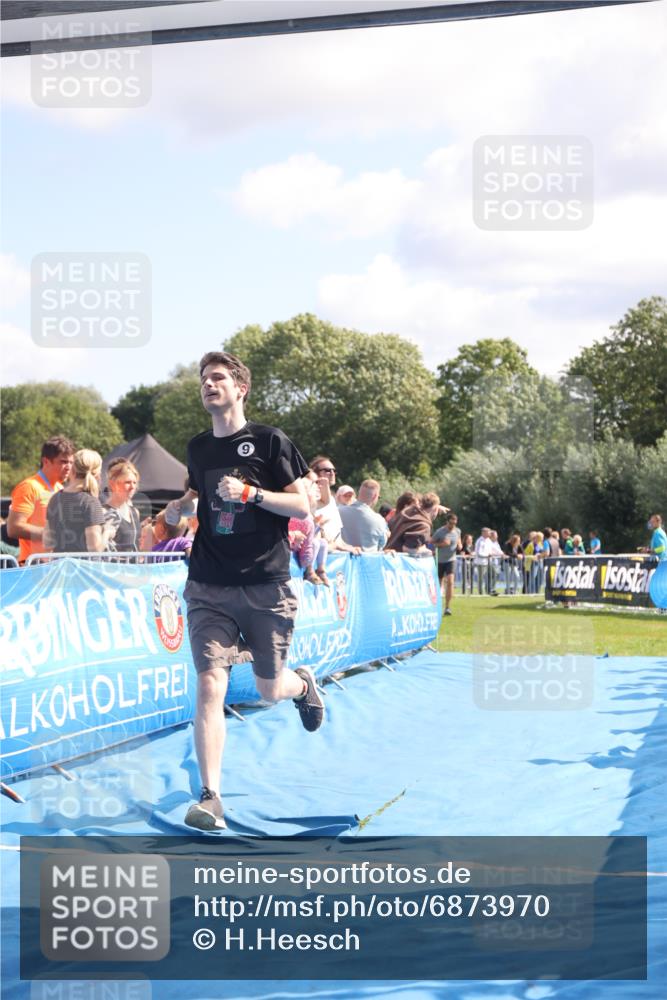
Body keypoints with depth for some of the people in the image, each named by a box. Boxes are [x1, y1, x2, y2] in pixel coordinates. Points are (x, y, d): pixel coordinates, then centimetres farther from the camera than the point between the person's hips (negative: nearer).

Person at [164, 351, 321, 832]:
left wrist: (251, 493, -19)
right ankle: (210, 798, -12)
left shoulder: (270, 441, -3)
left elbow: (302, 505, -6)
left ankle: (303, 683, 48)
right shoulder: (198, 448, 10)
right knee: (209, 686, -13)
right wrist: (182, 504, 7)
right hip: (209, 588, 2)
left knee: (270, 690, 10)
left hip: (266, 585, -2)